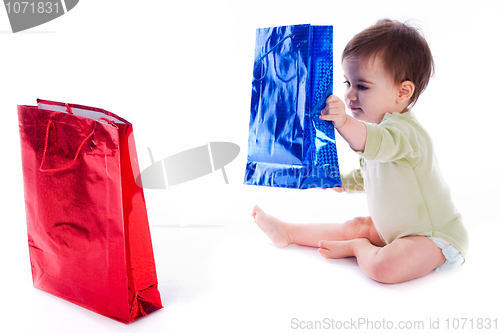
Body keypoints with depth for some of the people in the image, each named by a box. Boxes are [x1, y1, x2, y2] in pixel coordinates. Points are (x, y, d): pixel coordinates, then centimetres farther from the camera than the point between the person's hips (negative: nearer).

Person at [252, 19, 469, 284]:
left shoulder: (404, 130, -25)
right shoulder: (379, 128, 9)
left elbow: (376, 144, -50)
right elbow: (369, 175, 26)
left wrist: (344, 123, -66)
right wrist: (344, 181, 12)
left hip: (436, 237, -10)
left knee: (384, 266, -30)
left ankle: (358, 248, -1)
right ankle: (288, 233, 22)